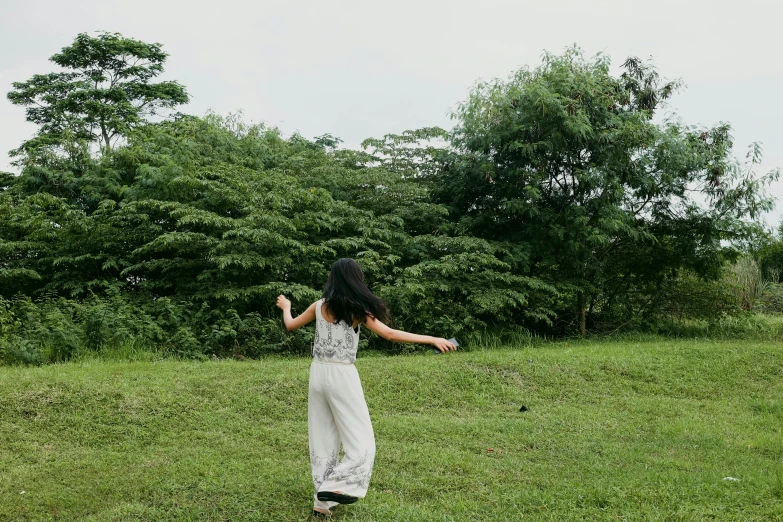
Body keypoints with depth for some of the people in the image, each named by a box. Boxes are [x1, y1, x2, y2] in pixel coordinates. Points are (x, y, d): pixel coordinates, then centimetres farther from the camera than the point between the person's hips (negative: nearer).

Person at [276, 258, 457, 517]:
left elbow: (290, 325, 17)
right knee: (360, 440, 5)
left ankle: (323, 501, 15)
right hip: (341, 376, -5)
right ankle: (334, 486, -7)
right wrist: (433, 339, -13)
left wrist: (285, 307, 38)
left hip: (318, 373, 5)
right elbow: (390, 334, -15)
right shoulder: (358, 309, -9)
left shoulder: (319, 306, 3)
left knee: (322, 439, 11)